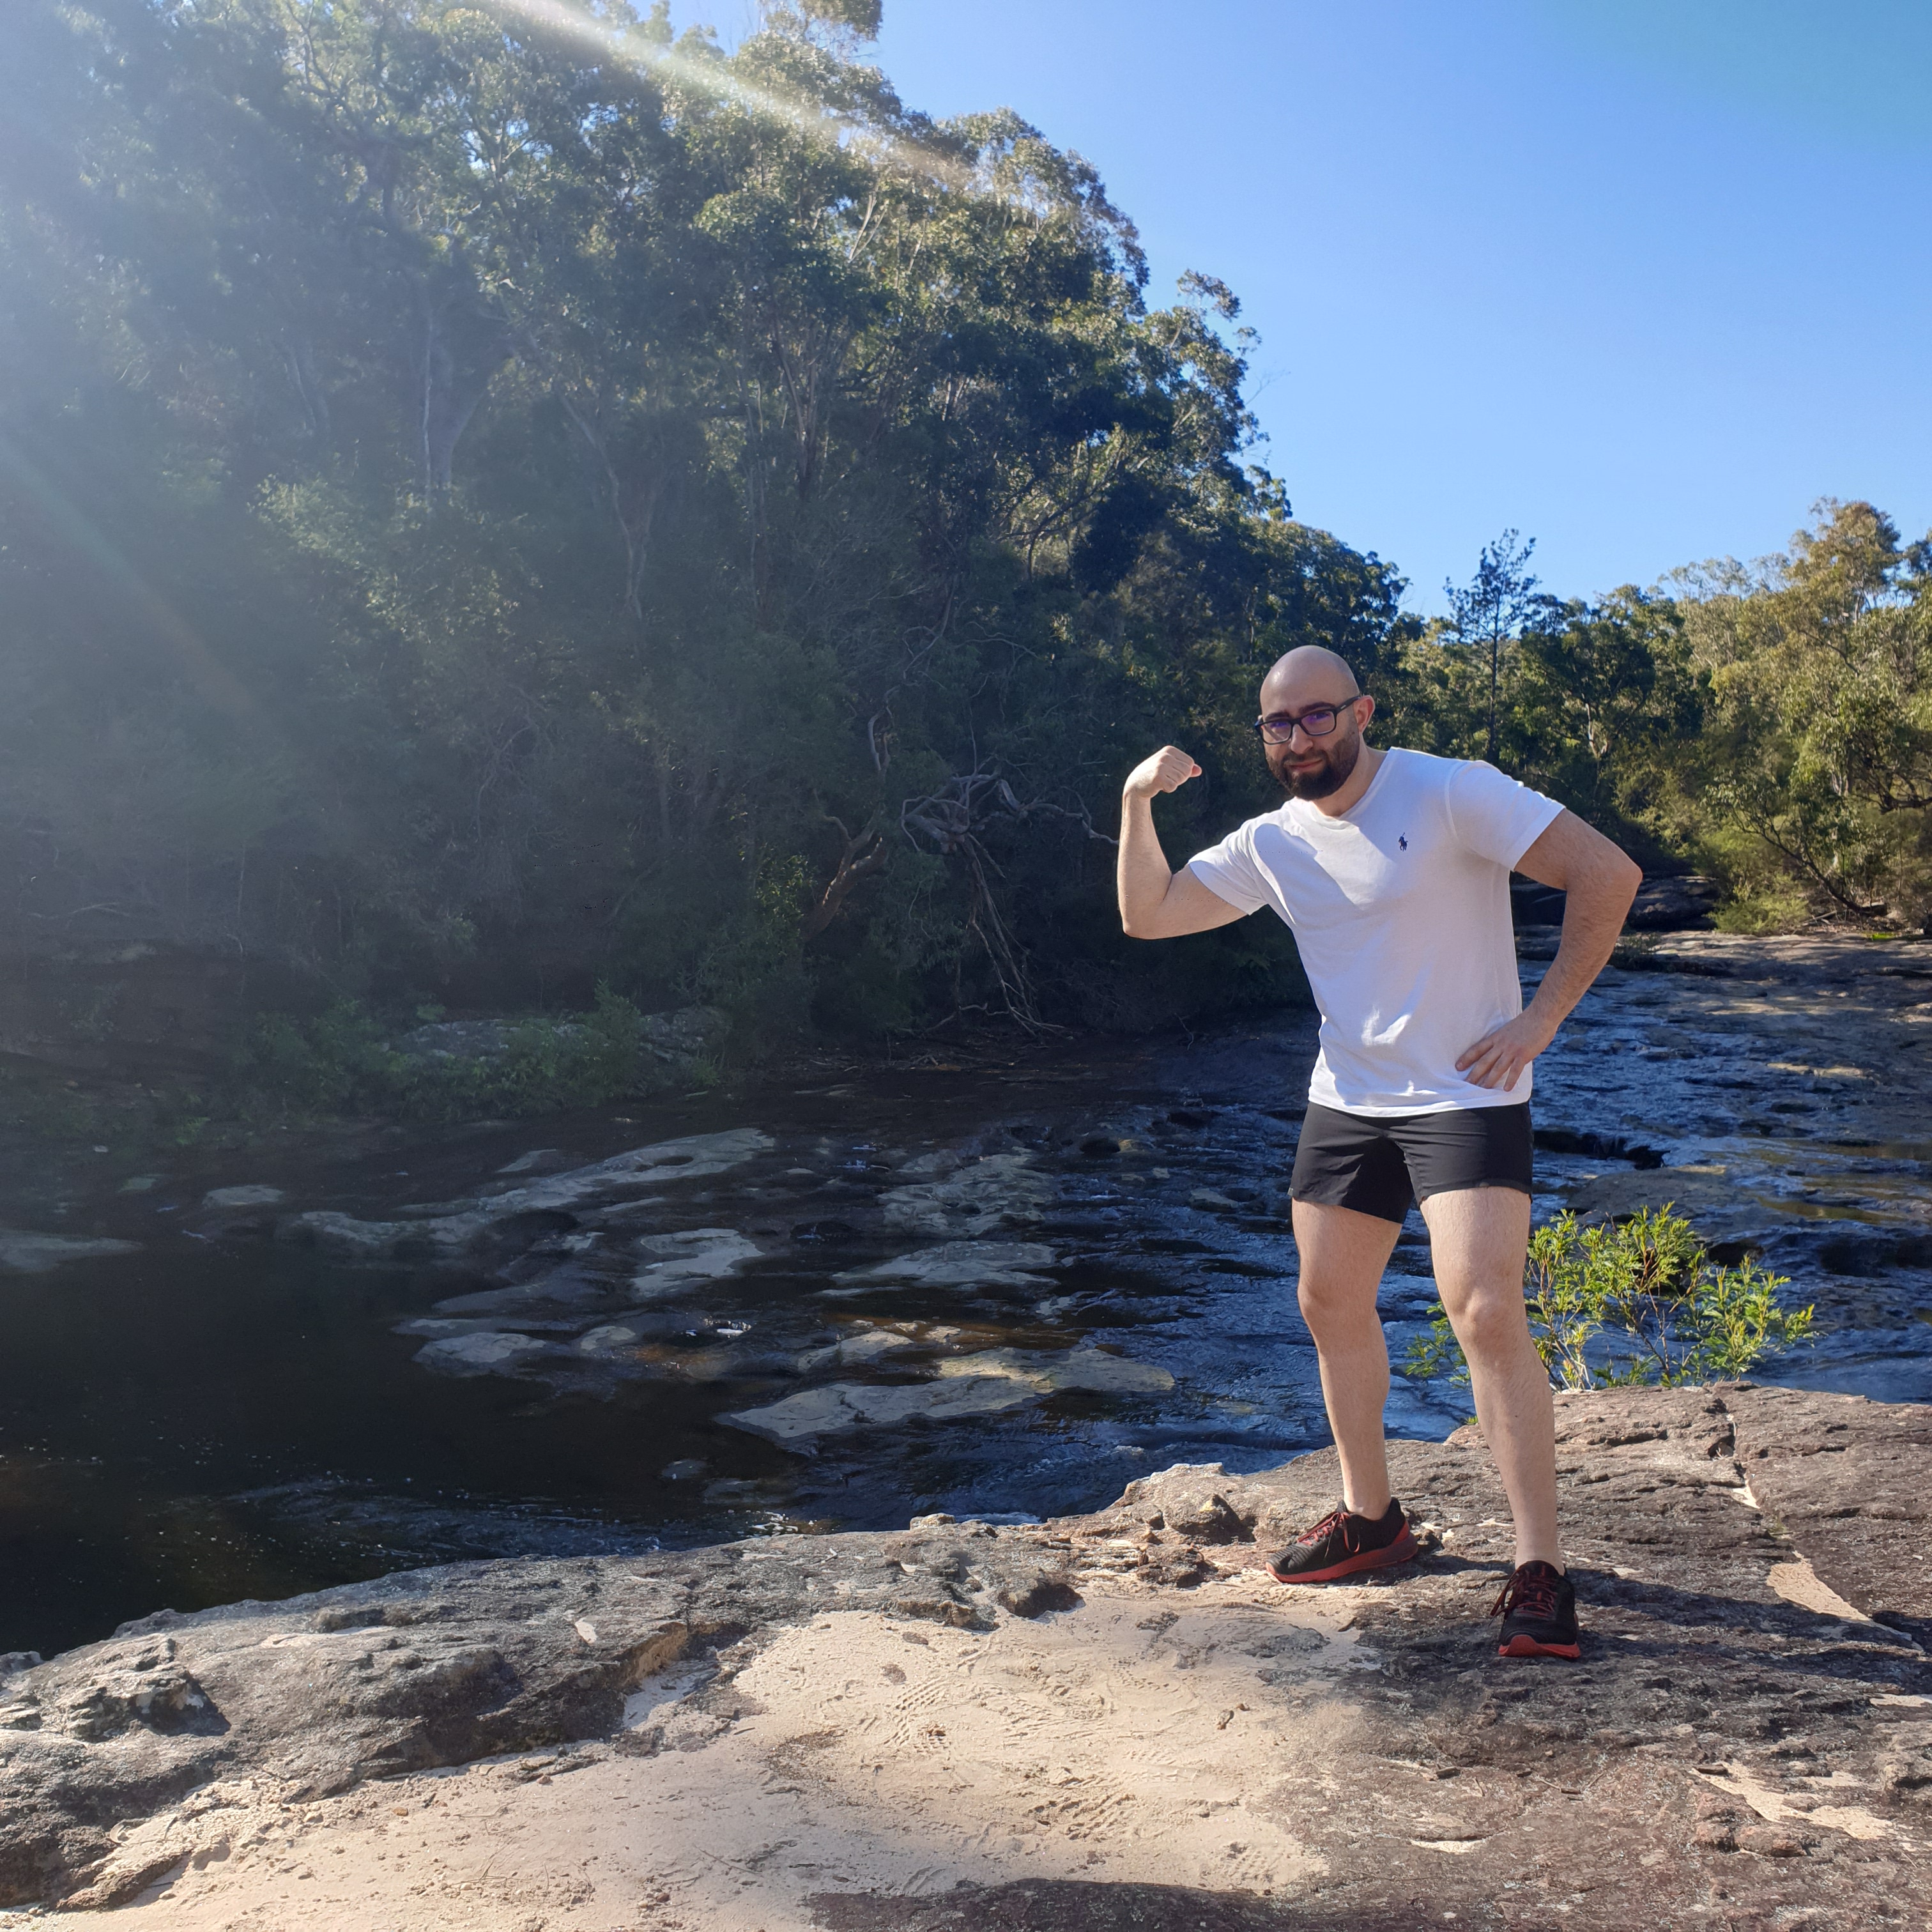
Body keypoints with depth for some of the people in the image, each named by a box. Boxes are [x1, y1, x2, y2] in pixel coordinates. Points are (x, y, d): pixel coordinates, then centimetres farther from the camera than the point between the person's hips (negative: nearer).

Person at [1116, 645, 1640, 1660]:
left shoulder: (1450, 792, -14)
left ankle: (1539, 1571, -7)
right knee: (1331, 1307, 12)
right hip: (1344, 1105, 7)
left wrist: (1542, 1016, -18)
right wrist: (1138, 803, -5)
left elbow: (1608, 872, -17)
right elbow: (1148, 913, 9)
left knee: (1487, 1317, -17)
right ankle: (1370, 1516, 31)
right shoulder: (1271, 843, 5)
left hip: (1468, 1100, -7)